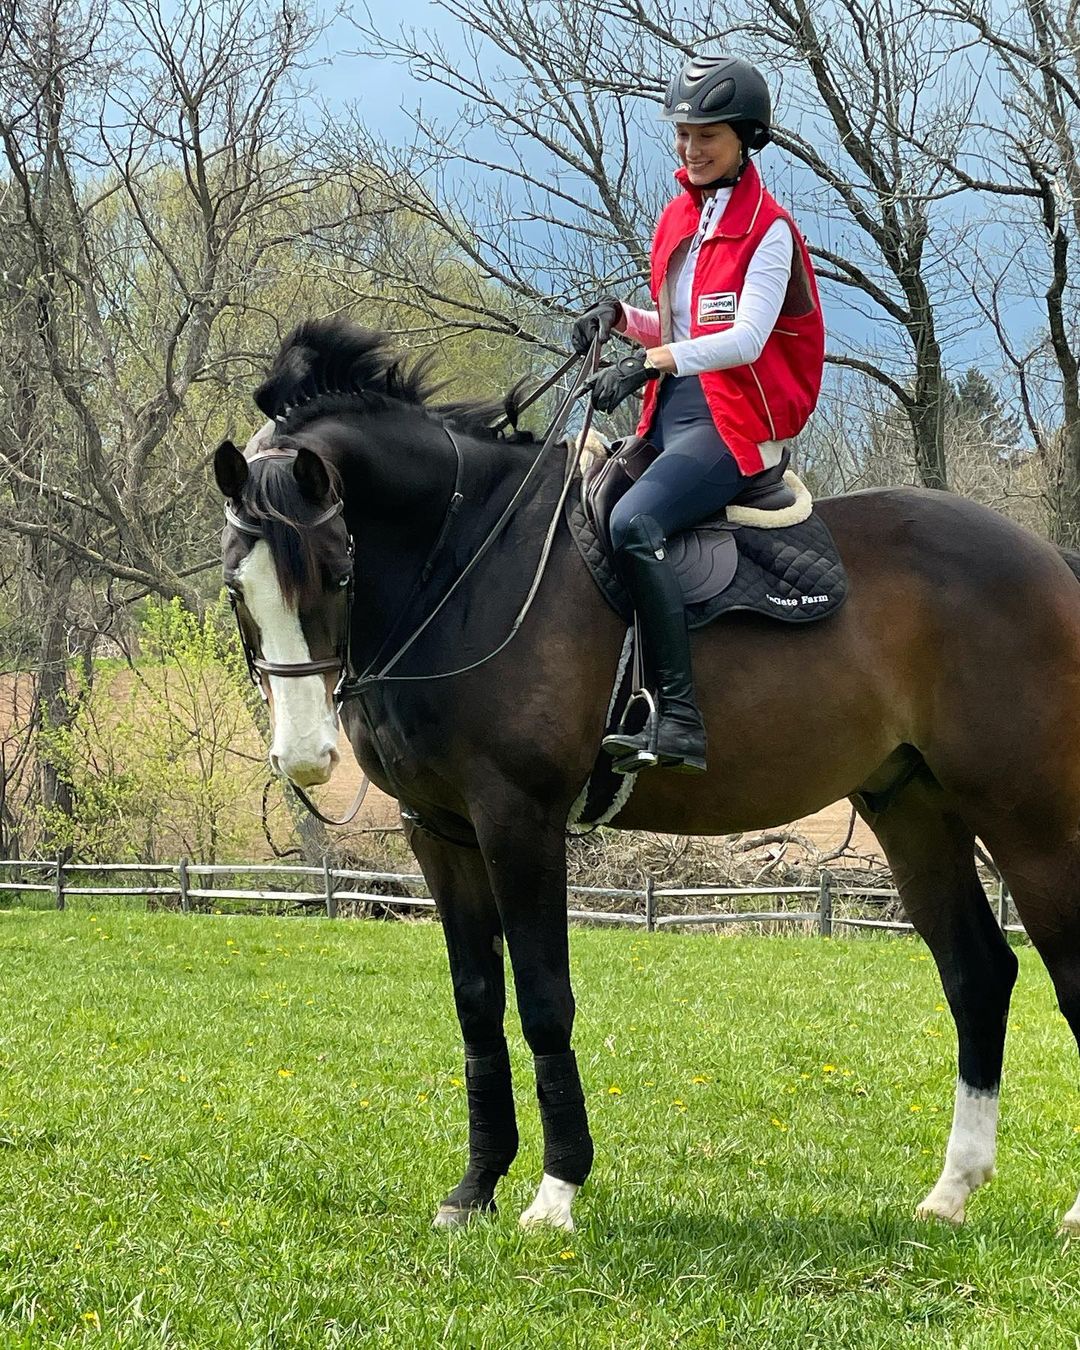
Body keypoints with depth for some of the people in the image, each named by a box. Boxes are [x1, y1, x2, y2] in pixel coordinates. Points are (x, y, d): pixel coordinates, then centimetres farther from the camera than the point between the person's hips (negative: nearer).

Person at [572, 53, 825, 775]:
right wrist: (623, 317, 6)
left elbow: (745, 338, -19)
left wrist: (652, 362, -29)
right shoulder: (678, 220, 16)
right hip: (672, 415, 9)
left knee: (633, 523, -31)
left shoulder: (768, 229, -7)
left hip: (736, 423, -9)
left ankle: (678, 720, -36)